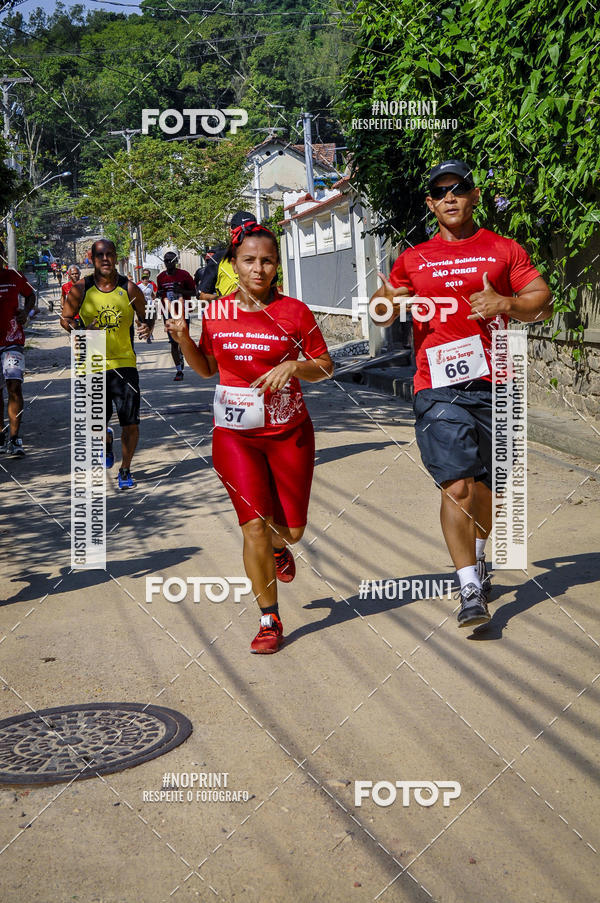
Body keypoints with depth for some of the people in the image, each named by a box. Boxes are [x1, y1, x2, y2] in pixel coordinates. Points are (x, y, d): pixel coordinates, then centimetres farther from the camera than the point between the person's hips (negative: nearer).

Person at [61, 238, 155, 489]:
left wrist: (147, 326, -14)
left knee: (131, 424, -5)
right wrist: (80, 330, -13)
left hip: (124, 363, 0)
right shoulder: (81, 289, -3)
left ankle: (125, 471, 17)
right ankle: (107, 442, 44)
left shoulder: (129, 288, -3)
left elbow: (146, 316, 9)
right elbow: (65, 318, 8)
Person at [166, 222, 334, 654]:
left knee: (292, 529, 7)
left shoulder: (295, 311, -3)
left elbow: (326, 367, 3)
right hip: (235, 433, 0)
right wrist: (184, 338, -2)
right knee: (254, 524, -7)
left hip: (288, 431, 0)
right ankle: (269, 620, 7)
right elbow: (206, 368, 15)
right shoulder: (215, 313, 3)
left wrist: (293, 366, -16)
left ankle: (278, 548, 47)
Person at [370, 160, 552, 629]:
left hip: (494, 383, 1)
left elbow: (542, 302, 5)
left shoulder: (504, 250, 10)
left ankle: (477, 561, 38)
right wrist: (386, 301, -8)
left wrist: (507, 302, -16)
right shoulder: (413, 259, 13)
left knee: (485, 485, 12)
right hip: (438, 387, -1)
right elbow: (382, 314, 16)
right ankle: (471, 590, -8)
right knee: (456, 487, -14)